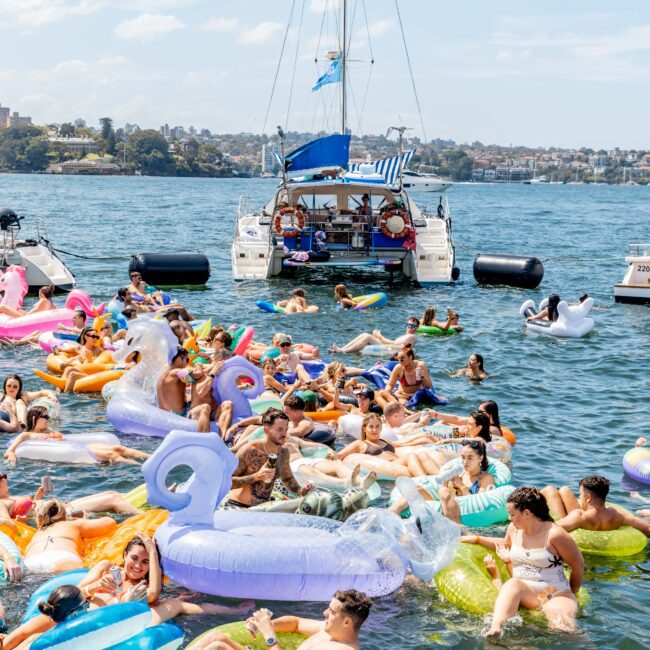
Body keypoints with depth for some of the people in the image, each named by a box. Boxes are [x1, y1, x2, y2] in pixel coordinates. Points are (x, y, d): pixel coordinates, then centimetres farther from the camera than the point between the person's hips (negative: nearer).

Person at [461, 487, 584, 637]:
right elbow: (506, 545, 37)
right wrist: (478, 538, 31)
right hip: (524, 593, 1)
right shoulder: (514, 529, 12)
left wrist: (570, 594, 13)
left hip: (556, 594, -1)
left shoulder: (554, 534, -8)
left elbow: (578, 565, 1)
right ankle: (495, 628, -60)